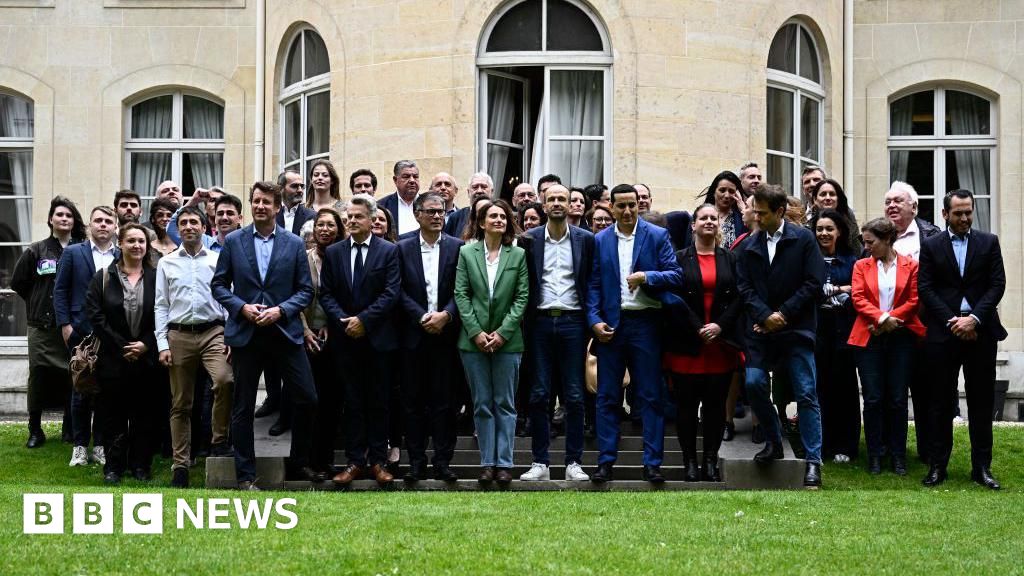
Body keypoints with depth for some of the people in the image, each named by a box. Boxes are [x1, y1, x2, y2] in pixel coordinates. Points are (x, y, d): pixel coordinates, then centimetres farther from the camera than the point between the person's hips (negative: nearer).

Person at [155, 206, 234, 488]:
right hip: (179, 335, 2)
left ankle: (219, 441, -12)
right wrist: (162, 344, 1)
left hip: (213, 332, -2)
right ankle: (180, 465, 12)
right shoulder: (167, 263, 11)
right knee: (180, 404, 5)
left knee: (224, 379, -29)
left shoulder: (217, 260, 8)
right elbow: (161, 306, 10)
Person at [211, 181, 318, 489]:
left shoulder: (294, 244, 4)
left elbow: (305, 289, 3)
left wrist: (281, 310, -12)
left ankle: (297, 464, 16)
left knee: (306, 398, -2)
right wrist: (242, 307, -11)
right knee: (242, 407, 4)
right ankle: (245, 476, 13)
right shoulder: (233, 241, 4)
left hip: (285, 332, 0)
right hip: (245, 334, 0)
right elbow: (219, 285, 5)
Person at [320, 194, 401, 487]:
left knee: (379, 402, 3)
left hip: (378, 338, -2)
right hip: (345, 339, 2)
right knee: (352, 402, 5)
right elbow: (326, 294, 6)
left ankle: (378, 460, 9)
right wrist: (343, 321, -9)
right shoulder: (333, 253, 9)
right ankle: (355, 461, 8)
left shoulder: (389, 251, 0)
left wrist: (363, 319, -13)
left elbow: (391, 293, -7)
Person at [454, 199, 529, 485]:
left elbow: (522, 298, -1)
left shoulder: (518, 255, 2)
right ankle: (487, 462, 10)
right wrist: (476, 332, -8)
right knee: (482, 405, 5)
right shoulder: (467, 253, 4)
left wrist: (503, 332, -9)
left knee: (505, 404, 3)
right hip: (474, 339, 1)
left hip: (507, 340, -1)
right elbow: (461, 295, 1)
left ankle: (504, 462, 6)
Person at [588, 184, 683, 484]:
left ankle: (652, 463, 5)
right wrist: (594, 320, -4)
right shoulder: (600, 241, 9)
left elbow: (675, 275, -3)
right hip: (610, 324, 2)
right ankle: (606, 461, 11)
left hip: (646, 323, -2)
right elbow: (593, 285, 7)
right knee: (607, 397, 4)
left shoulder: (657, 236, 3)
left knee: (651, 397, 1)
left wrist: (646, 277, -18)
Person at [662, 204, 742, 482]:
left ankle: (711, 460, 9)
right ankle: (690, 461, 6)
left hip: (721, 342, 2)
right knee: (686, 404, 0)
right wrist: (697, 328, -11)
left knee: (716, 404, 3)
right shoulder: (680, 258, 3)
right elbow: (673, 298, -4)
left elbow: (739, 297, 4)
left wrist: (720, 326, -9)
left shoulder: (730, 259, 10)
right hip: (687, 344, -2)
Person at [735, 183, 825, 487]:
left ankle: (813, 461, 2)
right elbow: (744, 287, 5)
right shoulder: (749, 245, 8)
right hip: (761, 330, 3)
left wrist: (783, 314, -10)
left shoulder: (803, 239, -2)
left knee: (806, 394, -4)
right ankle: (774, 442, 14)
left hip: (796, 328, -3)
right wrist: (765, 315, -11)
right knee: (754, 383, -9)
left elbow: (814, 283, -6)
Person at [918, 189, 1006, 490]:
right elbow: (925, 288, -1)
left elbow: (997, 284, 1)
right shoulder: (931, 246, 6)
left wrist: (974, 318, -11)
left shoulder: (989, 242, 7)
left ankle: (981, 466, 9)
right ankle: (937, 465, 8)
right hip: (943, 331, -1)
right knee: (941, 400, 3)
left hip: (980, 330, 1)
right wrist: (952, 321, -10)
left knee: (981, 400, 3)